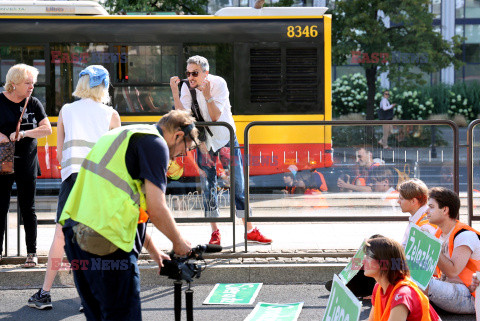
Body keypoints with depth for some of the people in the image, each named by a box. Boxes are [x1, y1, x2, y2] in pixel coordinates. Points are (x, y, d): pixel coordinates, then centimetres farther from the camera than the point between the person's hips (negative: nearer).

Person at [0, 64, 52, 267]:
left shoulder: (34, 104, 4)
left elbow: (47, 129, -3)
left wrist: (23, 133, -16)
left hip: (27, 163, 1)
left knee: (28, 208, 4)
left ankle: (32, 252, 9)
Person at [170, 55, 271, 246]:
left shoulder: (218, 83, -18)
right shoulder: (187, 87, -10)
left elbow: (216, 117, -24)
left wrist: (207, 95, -34)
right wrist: (175, 92, -29)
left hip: (226, 137, -2)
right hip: (204, 140, 2)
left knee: (238, 184, 0)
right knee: (207, 185, 0)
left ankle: (250, 231, 8)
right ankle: (215, 232, 9)